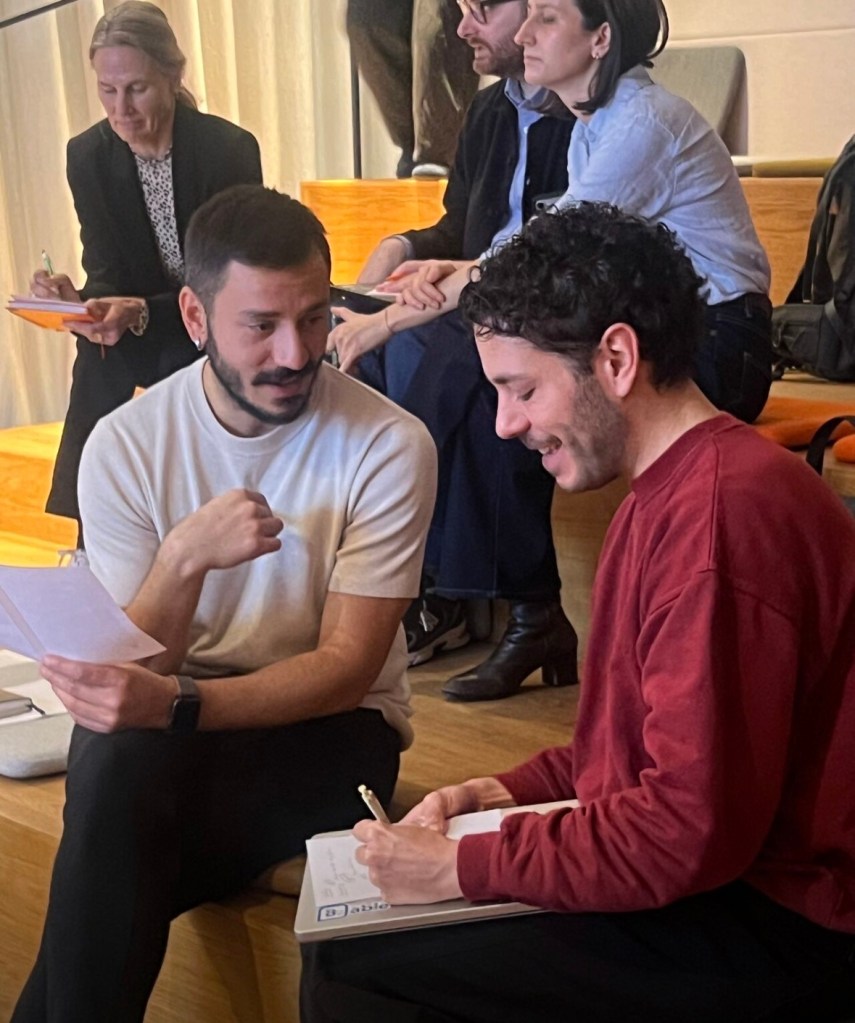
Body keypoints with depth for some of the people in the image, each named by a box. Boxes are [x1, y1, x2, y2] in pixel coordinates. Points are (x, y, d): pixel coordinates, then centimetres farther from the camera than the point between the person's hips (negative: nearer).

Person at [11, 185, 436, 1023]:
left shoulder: (389, 444, -15)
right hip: (170, 725, 2)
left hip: (329, 724, -2)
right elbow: (134, 672, -9)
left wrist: (176, 702, -32)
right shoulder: (125, 444, -7)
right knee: (117, 762, -33)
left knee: (115, 822, -29)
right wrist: (183, 559, -30)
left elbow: (347, 669, -16)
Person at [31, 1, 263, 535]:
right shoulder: (87, 156, -4)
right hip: (133, 341, 4)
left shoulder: (229, 148, -16)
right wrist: (82, 303, -30)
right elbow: (107, 275, -5)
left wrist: (143, 312, -34)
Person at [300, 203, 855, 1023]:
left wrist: (464, 867, -18)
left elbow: (696, 828, -26)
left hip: (770, 927, -10)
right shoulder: (668, 489, 10)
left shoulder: (724, 509, -24)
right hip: (717, 871, 10)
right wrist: (514, 791, 3)